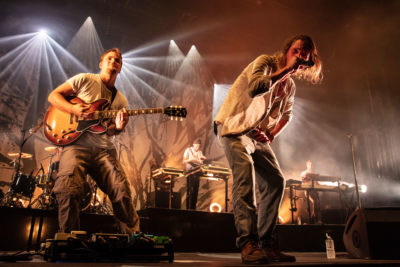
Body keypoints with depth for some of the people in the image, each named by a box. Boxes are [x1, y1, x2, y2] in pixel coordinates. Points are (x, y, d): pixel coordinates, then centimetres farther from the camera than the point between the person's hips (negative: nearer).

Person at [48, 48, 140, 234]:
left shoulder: (121, 100, 17)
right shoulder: (85, 80, 7)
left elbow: (109, 132, 14)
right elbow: (53, 96, 5)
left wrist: (118, 127, -10)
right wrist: (75, 109, -12)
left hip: (103, 149, 3)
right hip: (76, 144, -3)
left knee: (122, 189, -13)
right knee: (68, 189, -24)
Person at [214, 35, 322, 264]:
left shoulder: (290, 85, 11)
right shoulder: (265, 62, -10)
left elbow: (286, 115, 25)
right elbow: (255, 88, -31)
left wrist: (271, 135, 7)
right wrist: (286, 69, -21)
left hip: (258, 135, 8)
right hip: (233, 127, -7)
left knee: (276, 181, -2)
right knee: (245, 169, -30)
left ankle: (266, 243, 6)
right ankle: (248, 243, -33)